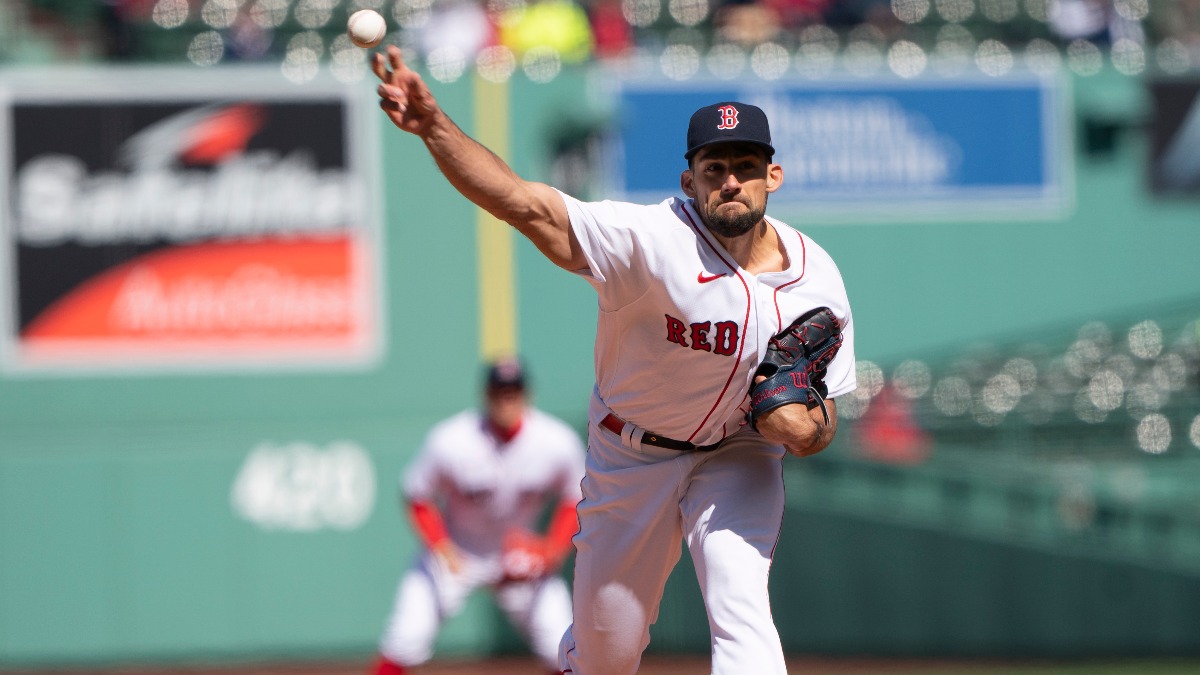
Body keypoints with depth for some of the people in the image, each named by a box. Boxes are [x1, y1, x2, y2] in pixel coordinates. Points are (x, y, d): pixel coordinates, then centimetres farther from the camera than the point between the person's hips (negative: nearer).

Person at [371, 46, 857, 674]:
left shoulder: (817, 280, -14)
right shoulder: (651, 240, -27)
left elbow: (823, 421, -1)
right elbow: (525, 204, -40)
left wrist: (803, 427, -27)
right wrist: (433, 126, -56)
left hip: (738, 456, 1)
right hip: (630, 455, -1)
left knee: (740, 611, -21)